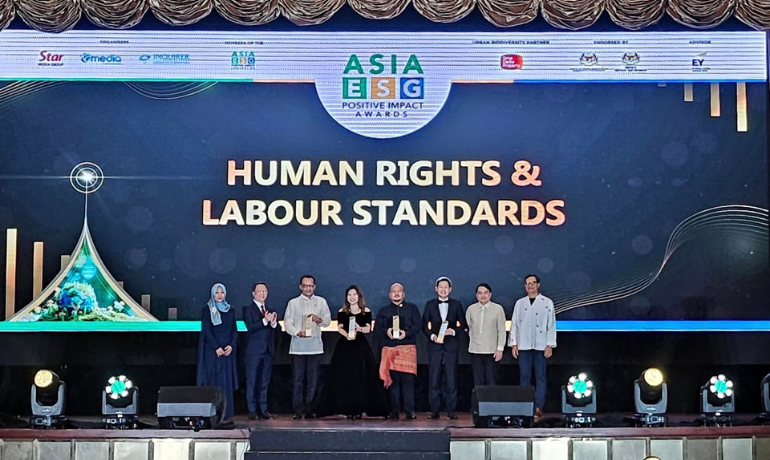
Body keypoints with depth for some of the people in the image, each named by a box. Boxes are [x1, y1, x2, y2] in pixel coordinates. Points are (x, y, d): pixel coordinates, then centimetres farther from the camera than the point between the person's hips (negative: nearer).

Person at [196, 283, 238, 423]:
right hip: (212, 351, -3)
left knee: (227, 381, 0)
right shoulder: (207, 310, 2)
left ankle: (227, 413, 1)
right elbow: (206, 331, -5)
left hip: (228, 351, 3)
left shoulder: (230, 310, 13)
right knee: (213, 381, -5)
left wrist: (231, 346, -7)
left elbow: (234, 331, 10)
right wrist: (217, 348, -13)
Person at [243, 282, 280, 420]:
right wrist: (265, 321, -24)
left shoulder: (270, 311, 16)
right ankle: (252, 410, 3)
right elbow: (250, 327, -13)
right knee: (252, 382, -1)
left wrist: (274, 323, -14)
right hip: (254, 351, -5)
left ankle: (263, 410, 12)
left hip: (268, 351, 5)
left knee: (264, 382, 7)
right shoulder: (248, 309, 0)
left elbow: (278, 329, 7)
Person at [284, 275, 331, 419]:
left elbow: (328, 320, 9)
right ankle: (298, 410, 2)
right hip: (298, 346, -1)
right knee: (298, 379, -2)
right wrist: (298, 332, -16)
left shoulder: (321, 302, 11)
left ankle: (310, 410, 10)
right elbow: (287, 322, 2)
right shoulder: (293, 303, 7)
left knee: (313, 380, 3)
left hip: (315, 346, 1)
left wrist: (319, 319, -13)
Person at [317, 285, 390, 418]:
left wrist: (359, 329, -19)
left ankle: (359, 408, 1)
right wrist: (347, 335, -20)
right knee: (344, 377, -4)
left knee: (360, 377, -4)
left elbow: (368, 329, 1)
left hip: (360, 346, 0)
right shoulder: (342, 312, 7)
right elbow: (339, 328, 0)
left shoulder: (366, 311, 6)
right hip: (345, 346, 0)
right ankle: (348, 408, 1)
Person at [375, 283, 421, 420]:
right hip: (389, 348, 2)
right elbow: (376, 327, 10)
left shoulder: (412, 308, 14)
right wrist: (386, 331, -11)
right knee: (392, 380, -1)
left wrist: (407, 333, -13)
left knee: (408, 379, -9)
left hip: (408, 347, -2)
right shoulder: (383, 311, 19)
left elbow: (418, 324, 3)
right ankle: (394, 410, 4)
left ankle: (409, 411, -9)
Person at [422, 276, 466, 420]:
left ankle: (451, 411, 3)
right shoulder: (430, 304, 8)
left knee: (452, 379, -2)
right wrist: (432, 336, -10)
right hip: (434, 345, 0)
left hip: (451, 346, 0)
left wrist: (454, 331, -10)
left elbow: (462, 324, 8)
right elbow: (425, 325, 6)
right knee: (434, 379, -1)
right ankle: (434, 410, 4)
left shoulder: (456, 305, 8)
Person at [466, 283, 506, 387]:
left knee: (491, 381, -1)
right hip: (475, 350, 2)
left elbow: (501, 330, -3)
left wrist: (500, 349, -7)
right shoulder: (471, 309, 4)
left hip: (491, 351, -2)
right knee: (478, 381, 7)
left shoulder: (498, 308, -2)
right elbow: (467, 328, 11)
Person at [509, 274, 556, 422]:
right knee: (524, 376, 3)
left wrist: (550, 345, -6)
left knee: (540, 377, -1)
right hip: (523, 346, 2)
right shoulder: (520, 303, 11)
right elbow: (514, 324, 10)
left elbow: (551, 325, 1)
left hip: (541, 346, -2)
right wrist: (514, 344, 3)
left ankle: (538, 409, 0)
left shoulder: (547, 303, 3)